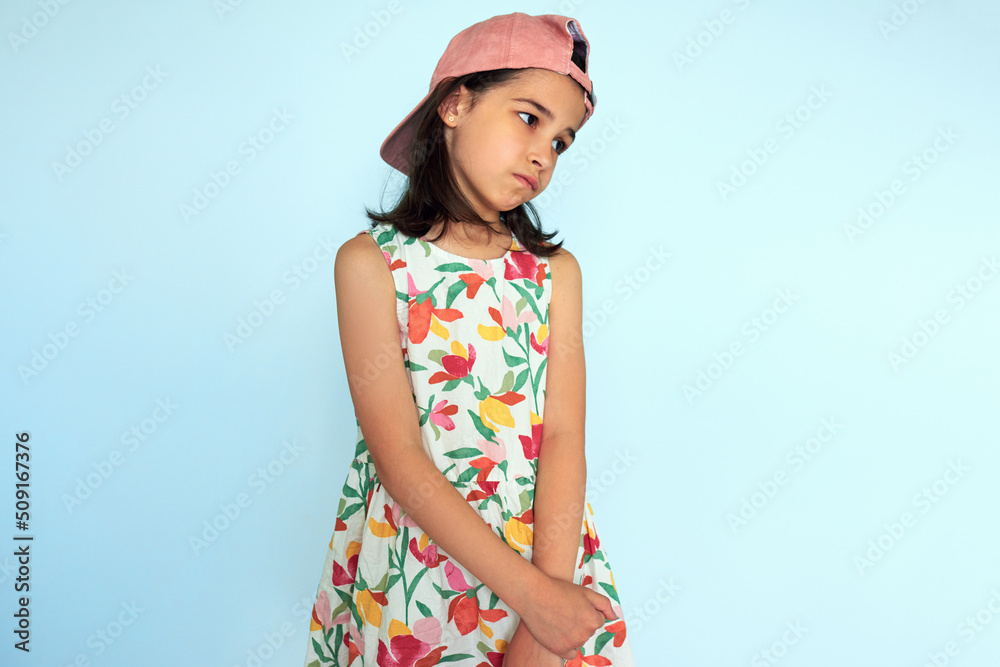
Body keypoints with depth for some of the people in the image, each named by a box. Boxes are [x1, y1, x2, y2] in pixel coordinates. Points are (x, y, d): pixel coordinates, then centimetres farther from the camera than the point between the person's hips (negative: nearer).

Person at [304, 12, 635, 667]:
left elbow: (564, 438, -8)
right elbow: (397, 456, -15)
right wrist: (530, 592, -19)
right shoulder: (371, 261, -9)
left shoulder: (556, 269, -1)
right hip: (411, 563, -2)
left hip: (546, 548, 2)